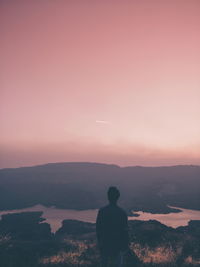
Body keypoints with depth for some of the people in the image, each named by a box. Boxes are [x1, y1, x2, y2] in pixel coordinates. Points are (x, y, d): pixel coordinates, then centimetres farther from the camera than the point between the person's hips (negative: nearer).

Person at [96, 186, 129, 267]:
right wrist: (125, 246, 0)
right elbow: (125, 231, -13)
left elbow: (98, 228, -3)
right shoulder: (122, 212, -18)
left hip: (104, 243, 2)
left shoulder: (102, 211, -12)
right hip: (117, 244, -2)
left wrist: (99, 241, 12)